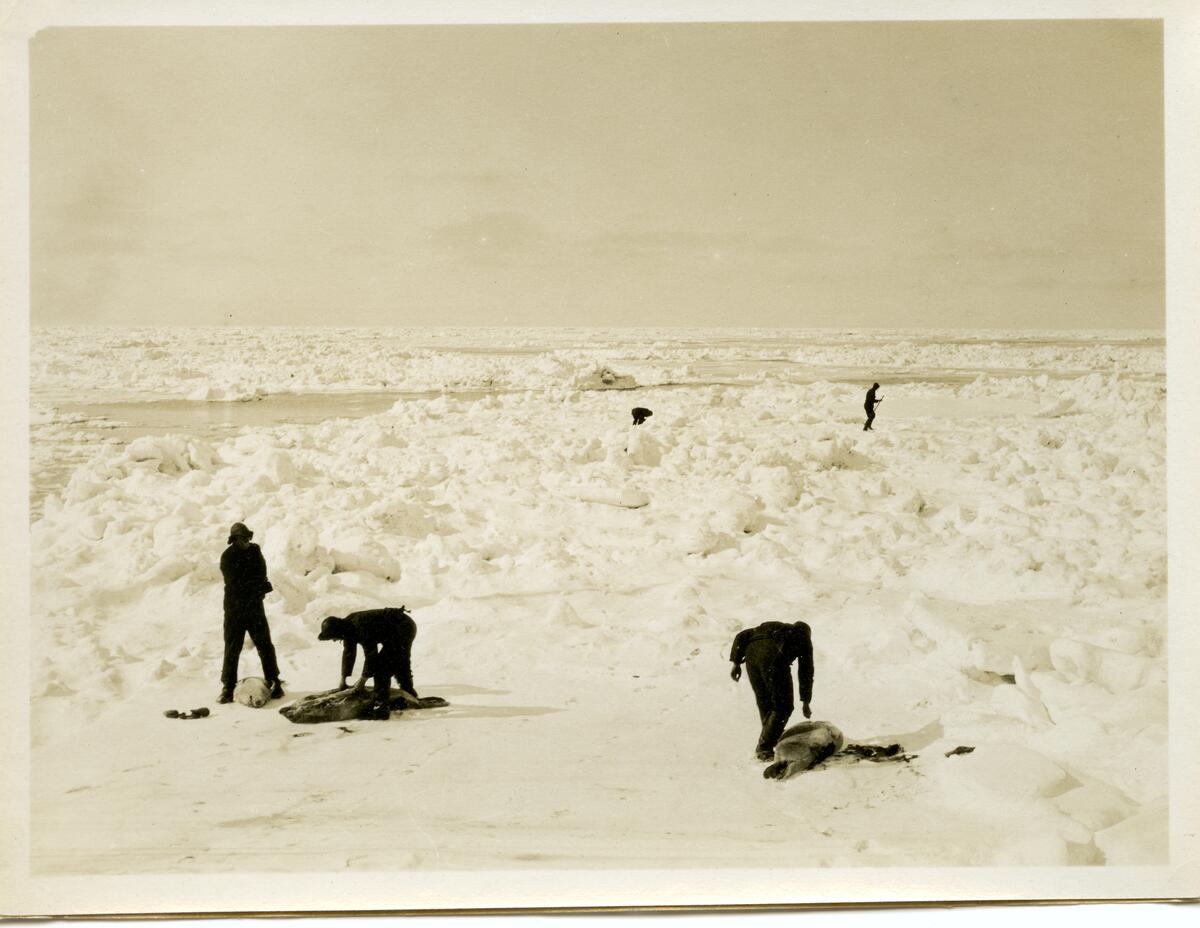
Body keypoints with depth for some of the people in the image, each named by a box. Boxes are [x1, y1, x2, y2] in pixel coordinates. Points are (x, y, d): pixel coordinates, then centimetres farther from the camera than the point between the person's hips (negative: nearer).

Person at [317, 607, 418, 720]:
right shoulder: (347, 626, -2)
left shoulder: (361, 627, -32)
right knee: (400, 664, 27)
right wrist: (342, 680, 11)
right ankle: (409, 694, 46)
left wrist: (362, 681, -16)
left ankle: (380, 705, -19)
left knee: (381, 666, -17)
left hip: (402, 629, -10)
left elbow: (371, 655, -26)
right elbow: (348, 653, 9)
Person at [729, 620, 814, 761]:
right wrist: (806, 702, 29)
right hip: (774, 658, -5)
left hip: (751, 655, 5)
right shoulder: (803, 638, 29)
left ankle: (773, 740, 26)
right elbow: (806, 671, 25)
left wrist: (736, 662, 21)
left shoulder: (771, 627, 39)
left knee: (764, 703, 21)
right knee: (783, 707, 5)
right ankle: (764, 748, -1)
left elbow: (741, 636, 27)